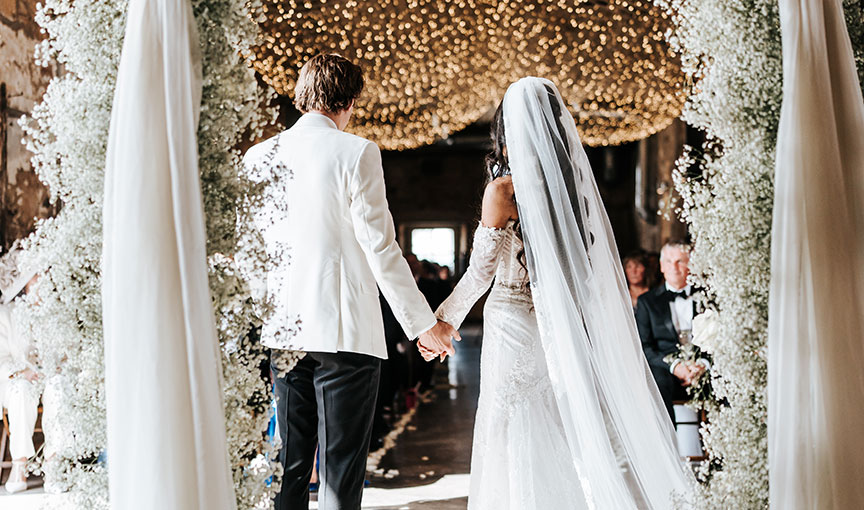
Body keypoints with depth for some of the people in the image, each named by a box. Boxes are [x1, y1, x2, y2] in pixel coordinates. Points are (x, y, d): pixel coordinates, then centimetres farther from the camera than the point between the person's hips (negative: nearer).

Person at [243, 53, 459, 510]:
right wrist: (422, 323, -2)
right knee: (341, 471, 2)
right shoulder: (356, 153, -7)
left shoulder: (258, 156, 8)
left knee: (288, 470, 13)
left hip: (280, 332, 5)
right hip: (344, 332, -5)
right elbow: (380, 246, -9)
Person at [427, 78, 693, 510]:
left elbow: (481, 271, -12)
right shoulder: (575, 181, 3)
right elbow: (601, 267, 10)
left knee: (518, 447, 4)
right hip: (563, 328, 6)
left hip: (516, 323, -6)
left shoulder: (505, 189, -13)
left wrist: (442, 320, 0)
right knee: (568, 435, 16)